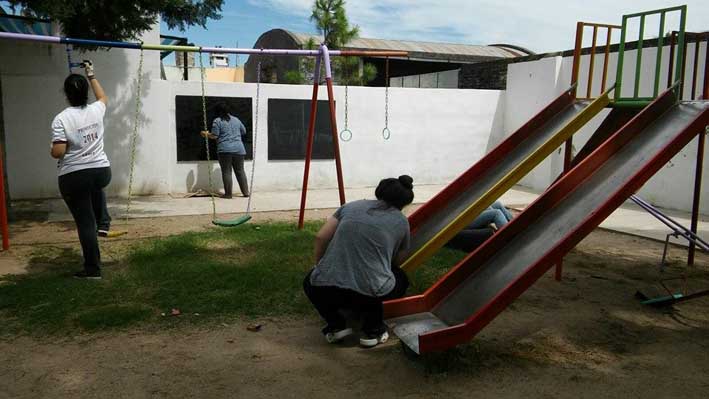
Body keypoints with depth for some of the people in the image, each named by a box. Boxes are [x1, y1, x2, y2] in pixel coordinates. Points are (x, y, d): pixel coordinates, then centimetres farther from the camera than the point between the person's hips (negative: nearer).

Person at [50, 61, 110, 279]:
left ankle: (93, 269, 9)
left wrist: (51, 151, 6)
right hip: (102, 171, 4)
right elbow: (103, 97, 25)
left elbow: (58, 152, -17)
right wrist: (91, 75, 33)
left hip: (73, 177, -4)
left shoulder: (61, 119, -13)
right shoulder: (96, 110, 0)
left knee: (85, 223, 2)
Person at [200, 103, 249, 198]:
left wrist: (206, 134, 13)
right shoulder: (236, 119, 14)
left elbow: (214, 136, -5)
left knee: (226, 172, 1)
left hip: (225, 150, -4)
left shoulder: (217, 121, -1)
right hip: (239, 149, 4)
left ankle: (228, 194, 2)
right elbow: (244, 132, 23)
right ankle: (246, 192, 9)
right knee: (240, 171, 10)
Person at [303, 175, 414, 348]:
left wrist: (319, 266, 29)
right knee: (400, 279, 30)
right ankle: (372, 330, 14)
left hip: (325, 291, 2)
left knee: (310, 282, 35)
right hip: (369, 293, -1)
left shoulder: (352, 206, 20)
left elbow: (320, 238, 13)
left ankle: (335, 325, 15)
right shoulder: (401, 222, 16)